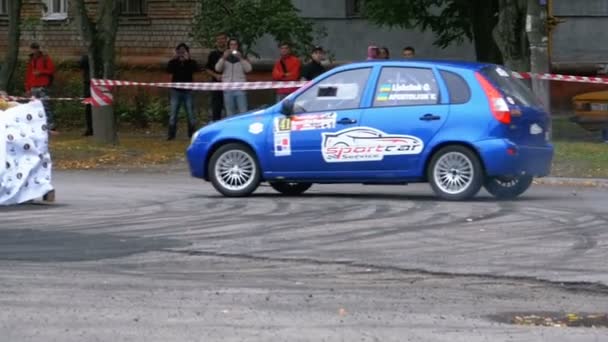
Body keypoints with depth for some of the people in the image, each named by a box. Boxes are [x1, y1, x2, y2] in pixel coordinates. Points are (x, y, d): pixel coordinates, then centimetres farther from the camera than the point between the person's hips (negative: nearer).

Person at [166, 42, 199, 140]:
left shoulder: (191, 62, 5)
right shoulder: (174, 62, 8)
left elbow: (196, 69, -15)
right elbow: (169, 70, -10)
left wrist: (187, 59, -21)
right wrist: (174, 59, -18)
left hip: (188, 91, -1)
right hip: (176, 91, 1)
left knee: (190, 114, -1)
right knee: (173, 114, -2)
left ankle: (192, 133, 5)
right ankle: (171, 134, 0)